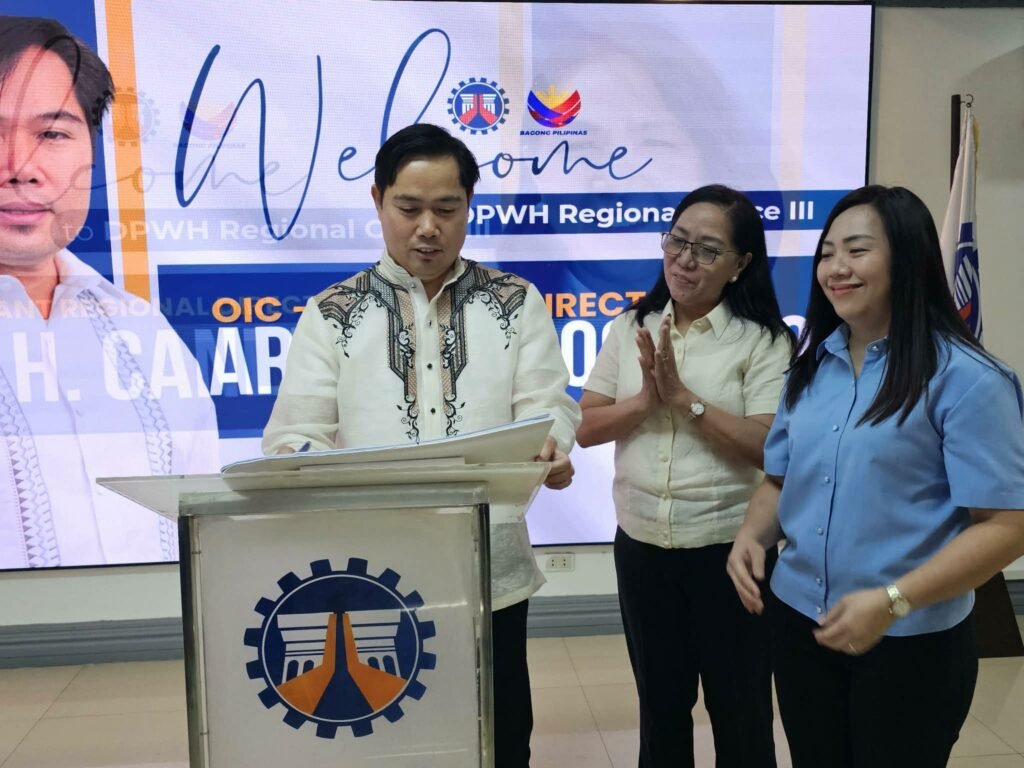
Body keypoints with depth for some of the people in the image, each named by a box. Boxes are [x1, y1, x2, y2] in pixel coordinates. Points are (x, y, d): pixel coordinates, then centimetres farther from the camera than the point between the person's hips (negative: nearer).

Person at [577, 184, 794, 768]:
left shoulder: (764, 341, -9)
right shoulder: (630, 329, 3)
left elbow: (769, 449, -18)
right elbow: (586, 428, 0)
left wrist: (684, 398, -21)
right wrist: (647, 399, -17)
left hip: (729, 550, -3)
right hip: (641, 546, 4)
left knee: (740, 713, 14)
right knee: (660, 707, 21)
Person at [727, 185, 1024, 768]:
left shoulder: (964, 377, -14)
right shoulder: (813, 365, 5)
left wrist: (893, 601, -25)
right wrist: (752, 534, -8)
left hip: (912, 642, -5)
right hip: (800, 624, 6)